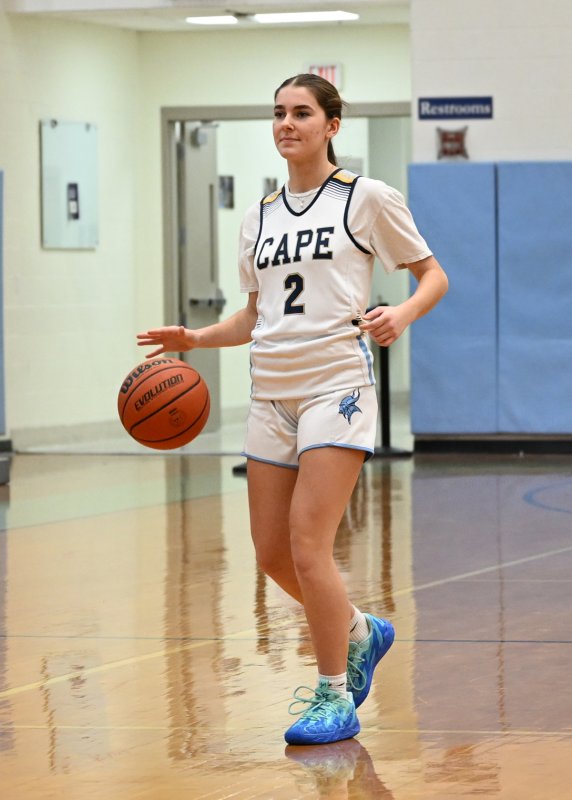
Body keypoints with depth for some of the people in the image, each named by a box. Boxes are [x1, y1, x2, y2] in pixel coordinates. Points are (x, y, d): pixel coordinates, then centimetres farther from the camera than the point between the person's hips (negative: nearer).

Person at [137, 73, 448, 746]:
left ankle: (334, 697, -2)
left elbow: (433, 275, 4)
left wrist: (401, 314, -16)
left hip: (336, 384, -6)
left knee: (307, 543, -15)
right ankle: (359, 632, 34)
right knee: (272, 551, 7)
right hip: (272, 393, 6)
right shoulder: (260, 217, 15)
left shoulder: (366, 198, 0)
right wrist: (193, 338, 4)